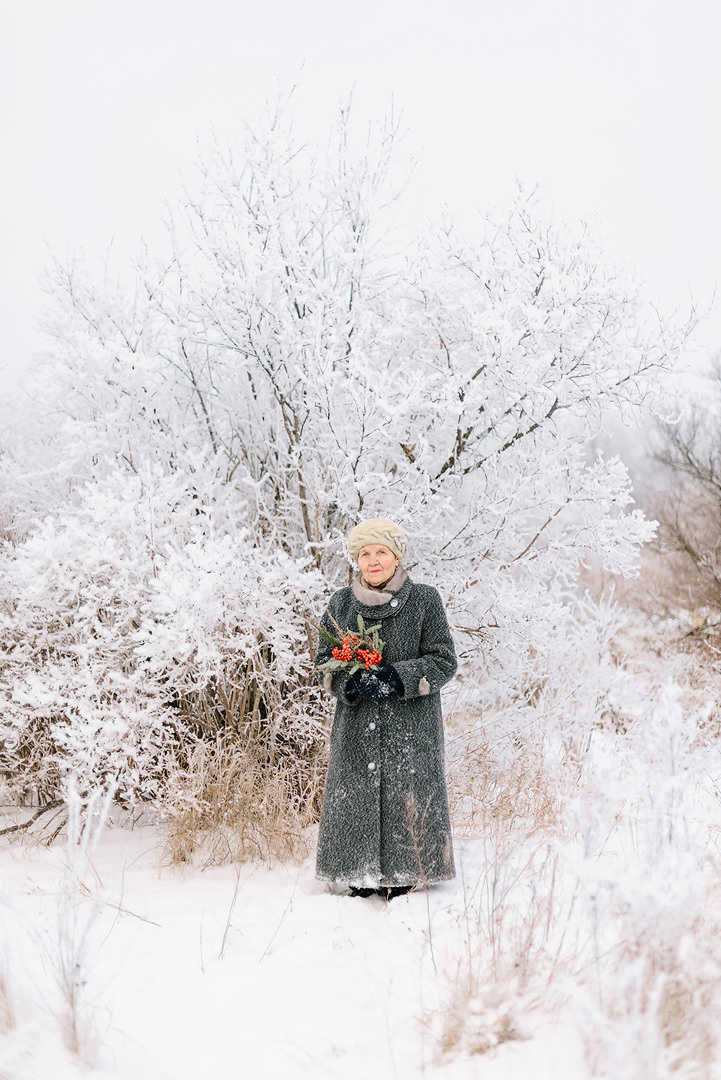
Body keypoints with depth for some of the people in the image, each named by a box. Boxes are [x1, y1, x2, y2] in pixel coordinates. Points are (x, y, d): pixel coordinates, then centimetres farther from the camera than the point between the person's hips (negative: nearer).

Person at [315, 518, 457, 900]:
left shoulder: (425, 600, 0)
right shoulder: (341, 603, 9)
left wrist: (396, 678, -16)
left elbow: (443, 661, -2)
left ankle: (403, 879, 10)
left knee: (406, 798, -3)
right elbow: (324, 660, 11)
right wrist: (352, 682, -10)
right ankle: (360, 881, 14)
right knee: (354, 800, 1)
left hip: (410, 726, -2)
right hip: (356, 726, 2)